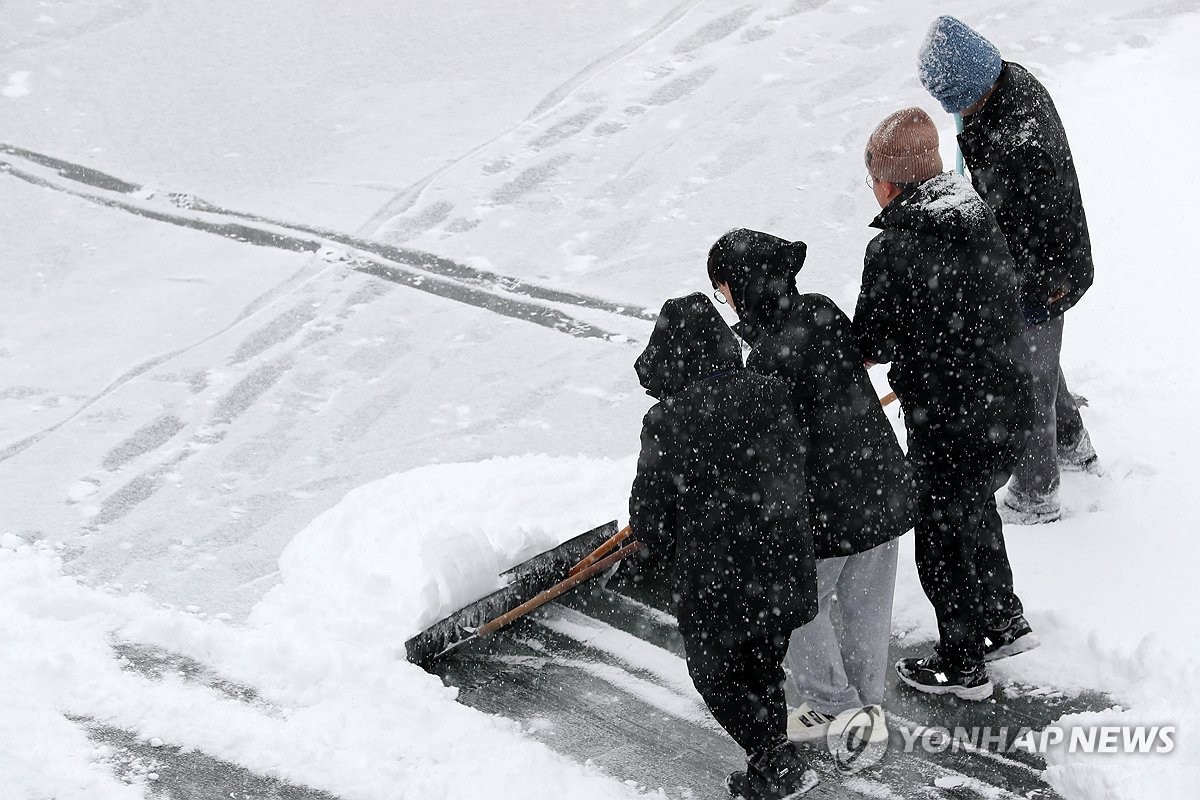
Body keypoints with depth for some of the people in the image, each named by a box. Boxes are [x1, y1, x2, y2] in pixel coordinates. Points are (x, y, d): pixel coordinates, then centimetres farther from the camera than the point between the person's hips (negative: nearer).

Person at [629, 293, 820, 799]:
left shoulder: (668, 420, -18)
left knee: (717, 677, 15)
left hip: (715, 586, -5)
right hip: (783, 574, 5)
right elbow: (797, 473, 8)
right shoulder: (773, 397, -3)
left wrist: (668, 543, 12)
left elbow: (648, 517, -10)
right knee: (763, 673, 23)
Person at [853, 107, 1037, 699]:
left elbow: (869, 346, -13)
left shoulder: (893, 250, -24)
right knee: (975, 512, 32)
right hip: (1011, 412, 7)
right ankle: (1006, 623, 47)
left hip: (952, 434, -7)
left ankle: (962, 667, 33)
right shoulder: (980, 218, -1)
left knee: (944, 546, 15)